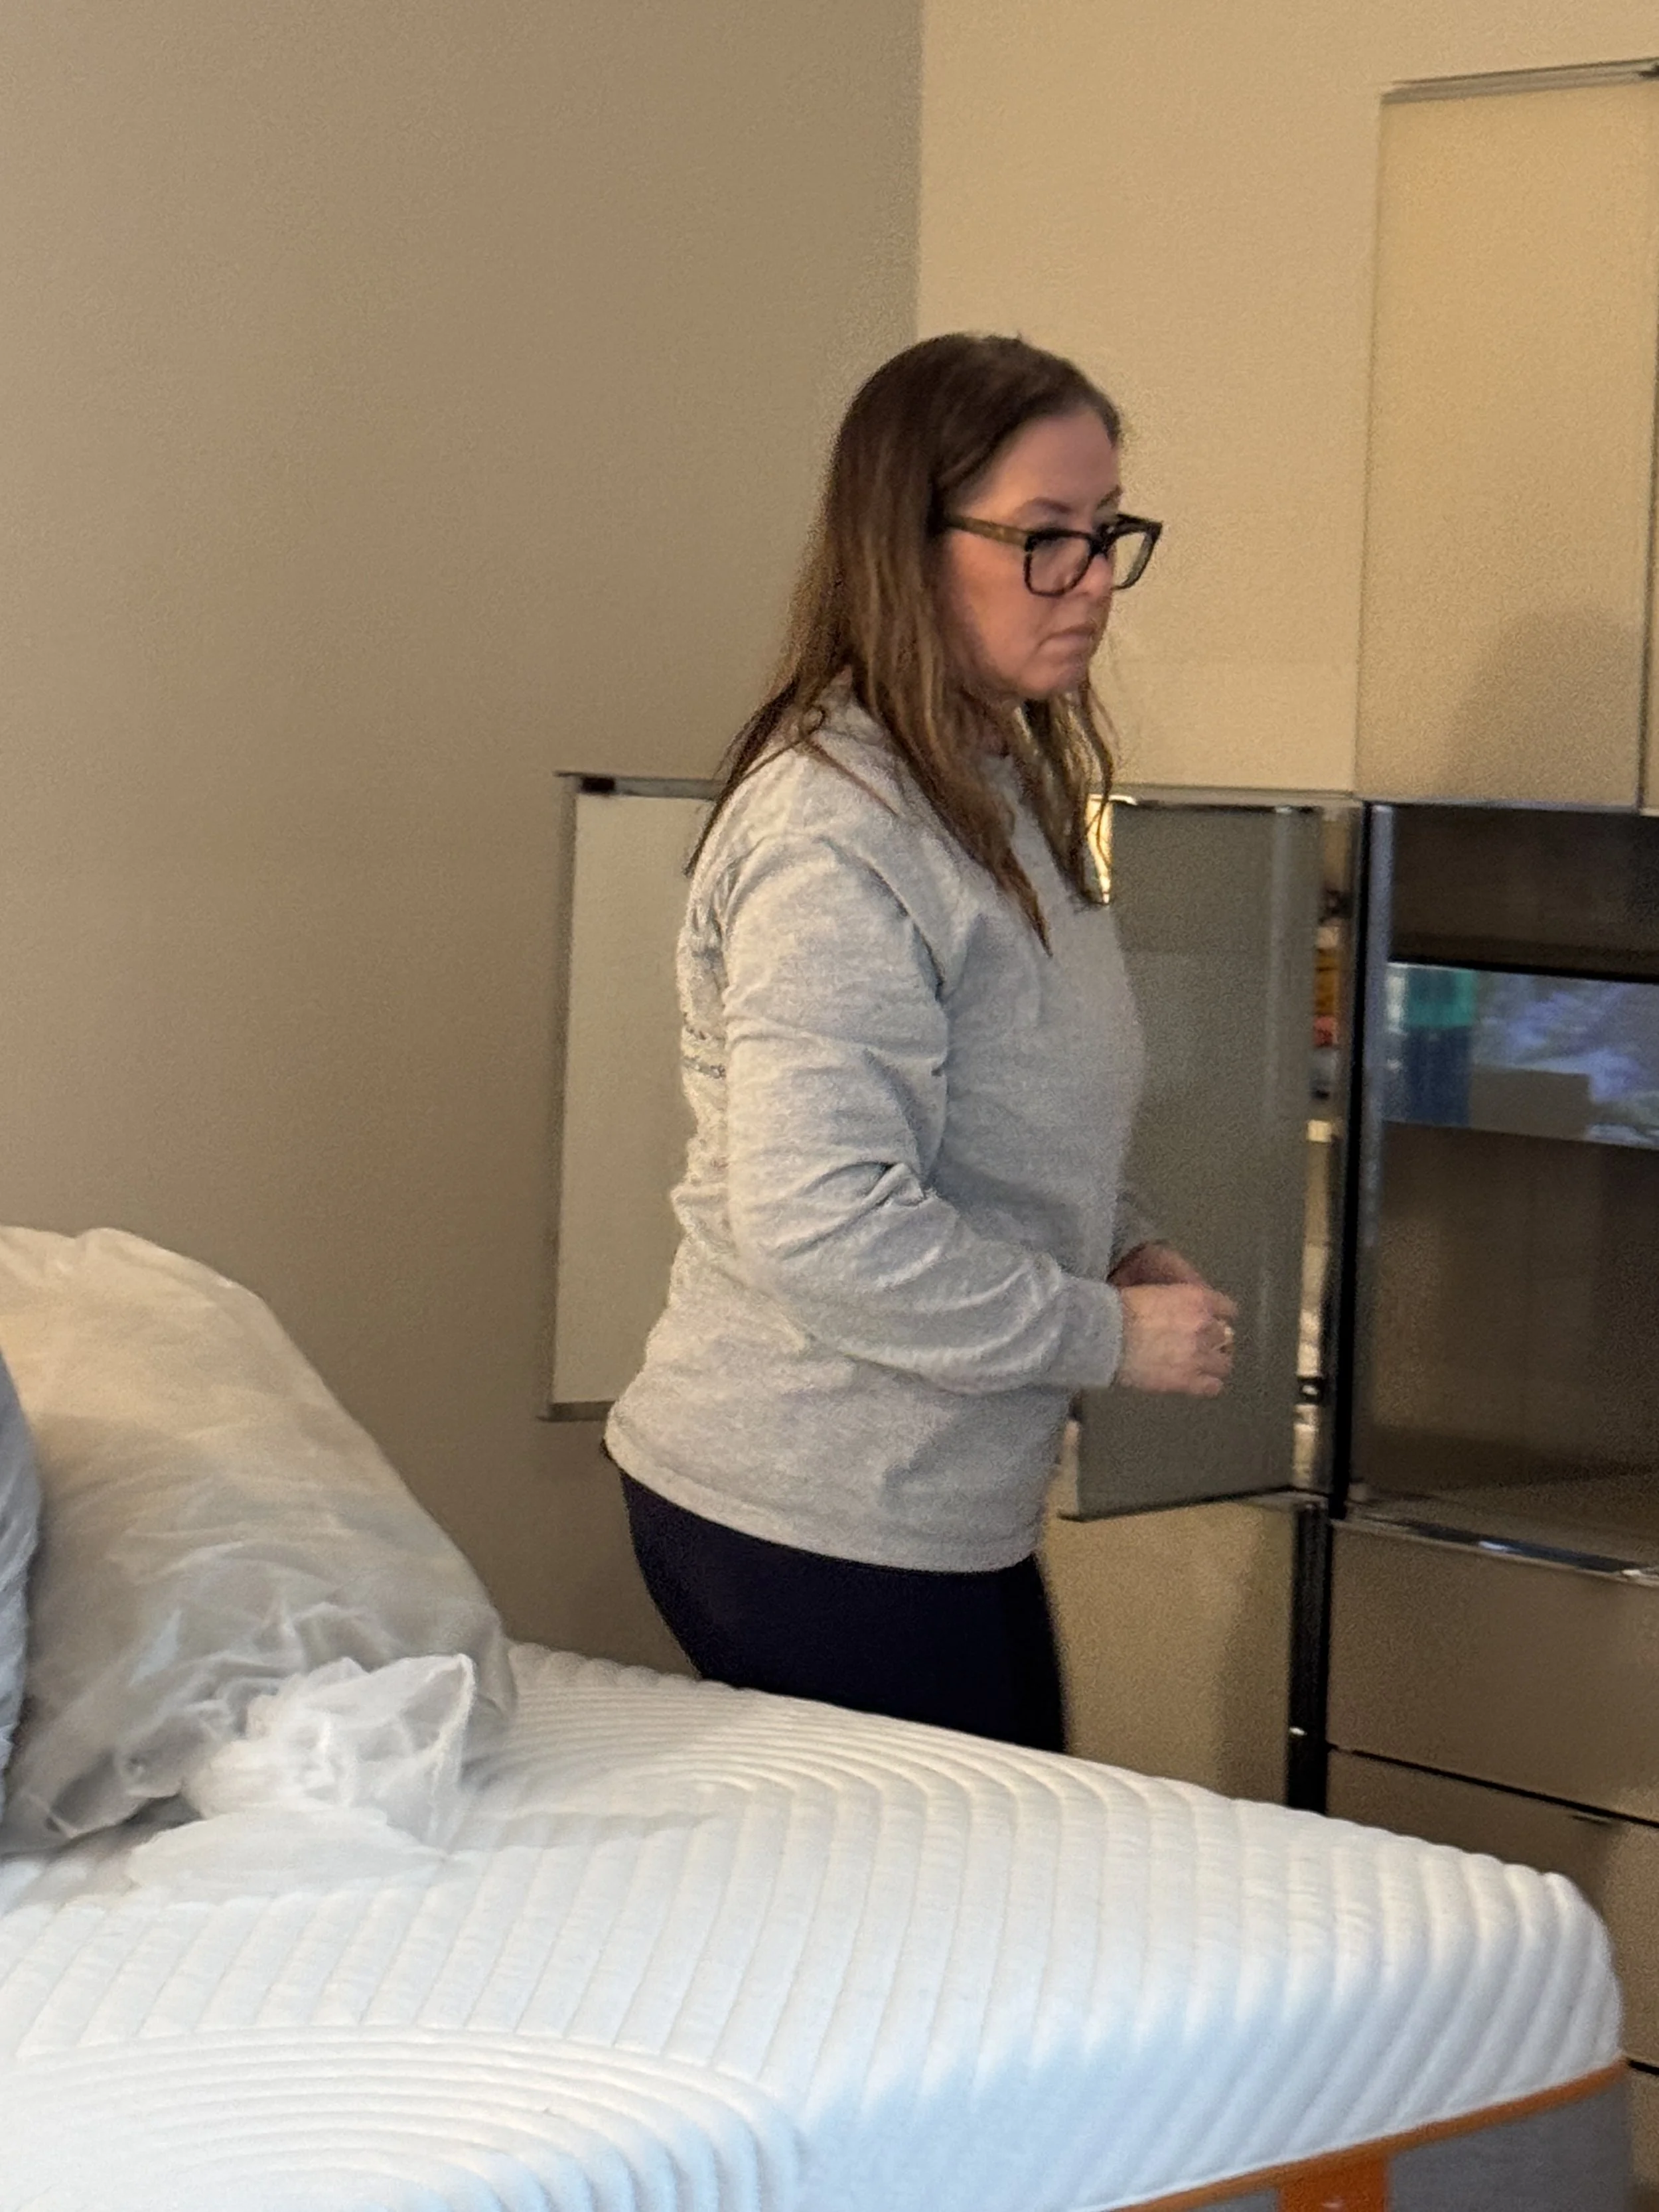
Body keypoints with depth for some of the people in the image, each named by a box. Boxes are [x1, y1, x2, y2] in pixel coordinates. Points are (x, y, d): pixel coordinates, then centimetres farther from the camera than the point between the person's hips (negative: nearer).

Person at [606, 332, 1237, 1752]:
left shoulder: (1009, 788, 11)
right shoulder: (835, 835, -21)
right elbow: (818, 1226, -28)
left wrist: (1127, 1248, 5)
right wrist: (1111, 1334, -19)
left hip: (945, 1511, 10)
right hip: (815, 1528, -10)